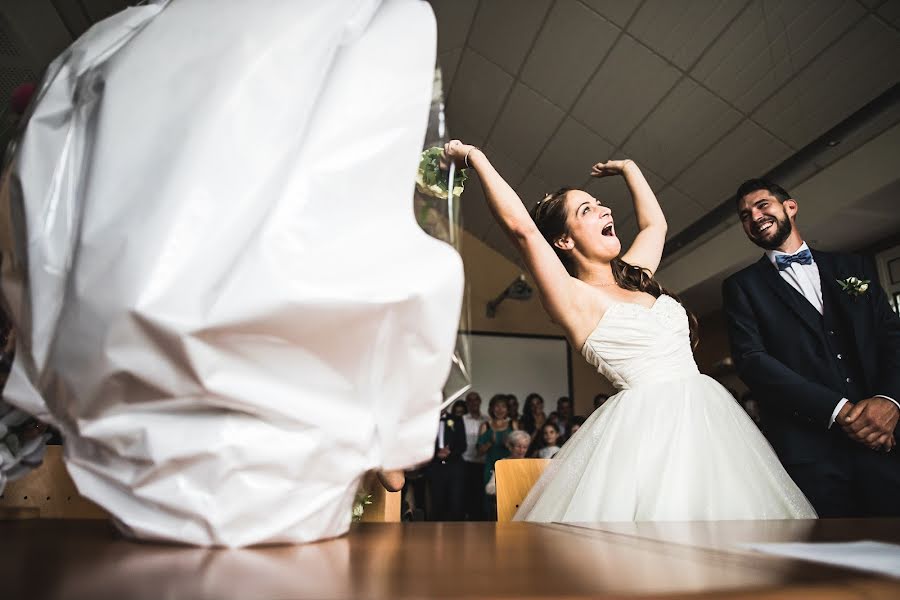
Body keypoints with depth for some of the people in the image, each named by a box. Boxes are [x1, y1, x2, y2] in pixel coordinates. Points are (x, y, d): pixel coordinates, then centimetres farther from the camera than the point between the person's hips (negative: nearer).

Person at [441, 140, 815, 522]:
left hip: (707, 412, 8)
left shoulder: (634, 277, 16)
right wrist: (475, 157, -10)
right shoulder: (573, 297, -7)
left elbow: (655, 224, 33)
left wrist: (628, 169, 38)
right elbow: (520, 226, -17)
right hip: (650, 424, -7)